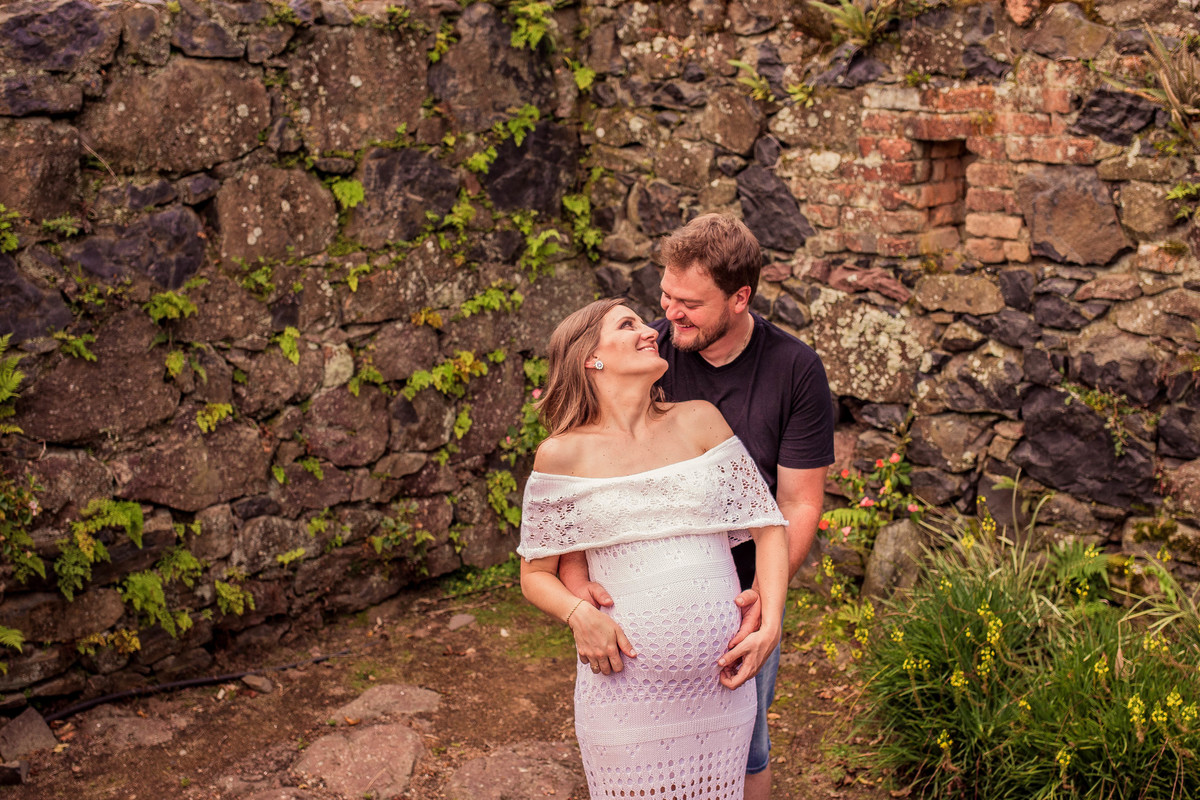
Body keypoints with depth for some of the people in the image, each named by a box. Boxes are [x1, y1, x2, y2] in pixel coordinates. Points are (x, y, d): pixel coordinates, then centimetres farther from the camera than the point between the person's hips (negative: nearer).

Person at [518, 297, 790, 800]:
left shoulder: (699, 421, 5)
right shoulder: (562, 454, -1)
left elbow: (768, 526, 5)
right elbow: (535, 575, 5)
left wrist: (770, 627, -6)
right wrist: (580, 614, -15)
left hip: (718, 682, 2)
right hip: (625, 679, -2)